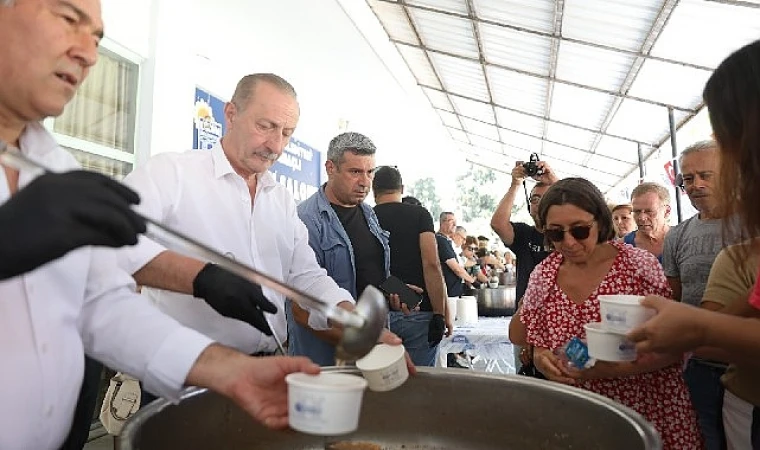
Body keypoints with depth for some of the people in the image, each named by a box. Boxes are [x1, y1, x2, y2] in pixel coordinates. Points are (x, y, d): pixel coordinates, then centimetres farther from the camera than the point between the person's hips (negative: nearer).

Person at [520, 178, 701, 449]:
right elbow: (538, 346, 4)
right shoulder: (542, 276, -6)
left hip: (650, 413, -2)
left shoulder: (639, 265, -14)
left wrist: (614, 368, -27)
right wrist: (542, 359, -19)